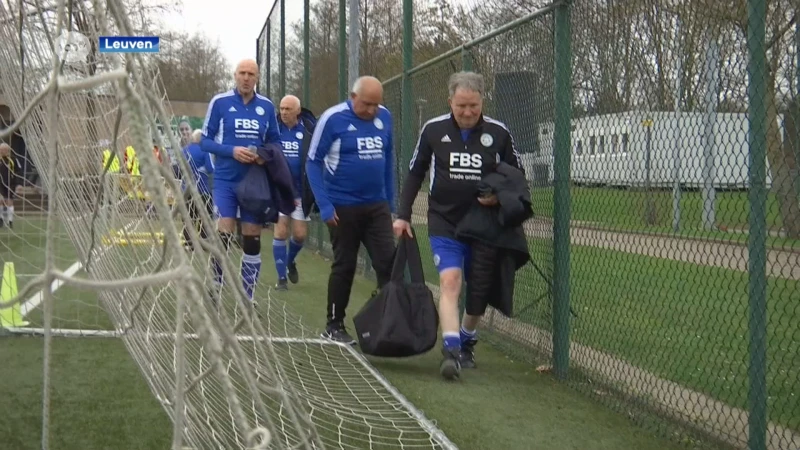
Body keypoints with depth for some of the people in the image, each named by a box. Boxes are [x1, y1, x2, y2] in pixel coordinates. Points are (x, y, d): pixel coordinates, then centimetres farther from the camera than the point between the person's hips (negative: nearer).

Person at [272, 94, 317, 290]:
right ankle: (281, 277, 8)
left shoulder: (308, 131, -6)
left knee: (300, 234, 4)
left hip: (300, 191, 0)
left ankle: (290, 261, 36)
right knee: (281, 232, -3)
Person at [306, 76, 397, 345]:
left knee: (388, 263, -4)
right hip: (343, 208, -4)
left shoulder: (384, 117, 3)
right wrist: (325, 206, -13)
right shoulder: (333, 118, -11)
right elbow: (313, 163, -7)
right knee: (344, 267, 5)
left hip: (377, 206, 4)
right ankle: (334, 325, 20)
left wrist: (390, 202, 13)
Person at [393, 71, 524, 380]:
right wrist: (403, 215, 5)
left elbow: (517, 175, 8)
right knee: (450, 280, -19)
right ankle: (451, 351, -24)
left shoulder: (498, 133, -4)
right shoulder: (433, 130, -3)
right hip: (444, 224, -1)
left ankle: (467, 342, 33)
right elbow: (415, 173, 9)